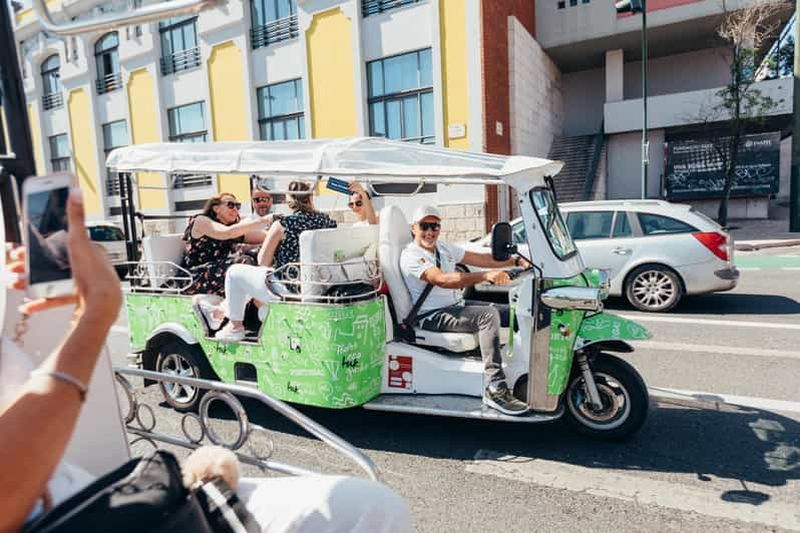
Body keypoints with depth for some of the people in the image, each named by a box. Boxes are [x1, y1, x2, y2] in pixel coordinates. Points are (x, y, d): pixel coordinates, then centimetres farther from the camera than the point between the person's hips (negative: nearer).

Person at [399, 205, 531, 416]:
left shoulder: (443, 247, 14)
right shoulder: (411, 256, -14)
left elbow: (481, 258, 13)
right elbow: (442, 280, -30)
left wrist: (517, 261, 1)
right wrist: (486, 276, -39)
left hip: (457, 306, 9)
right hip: (433, 317, -9)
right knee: (488, 315, -29)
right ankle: (494, 389, -31)